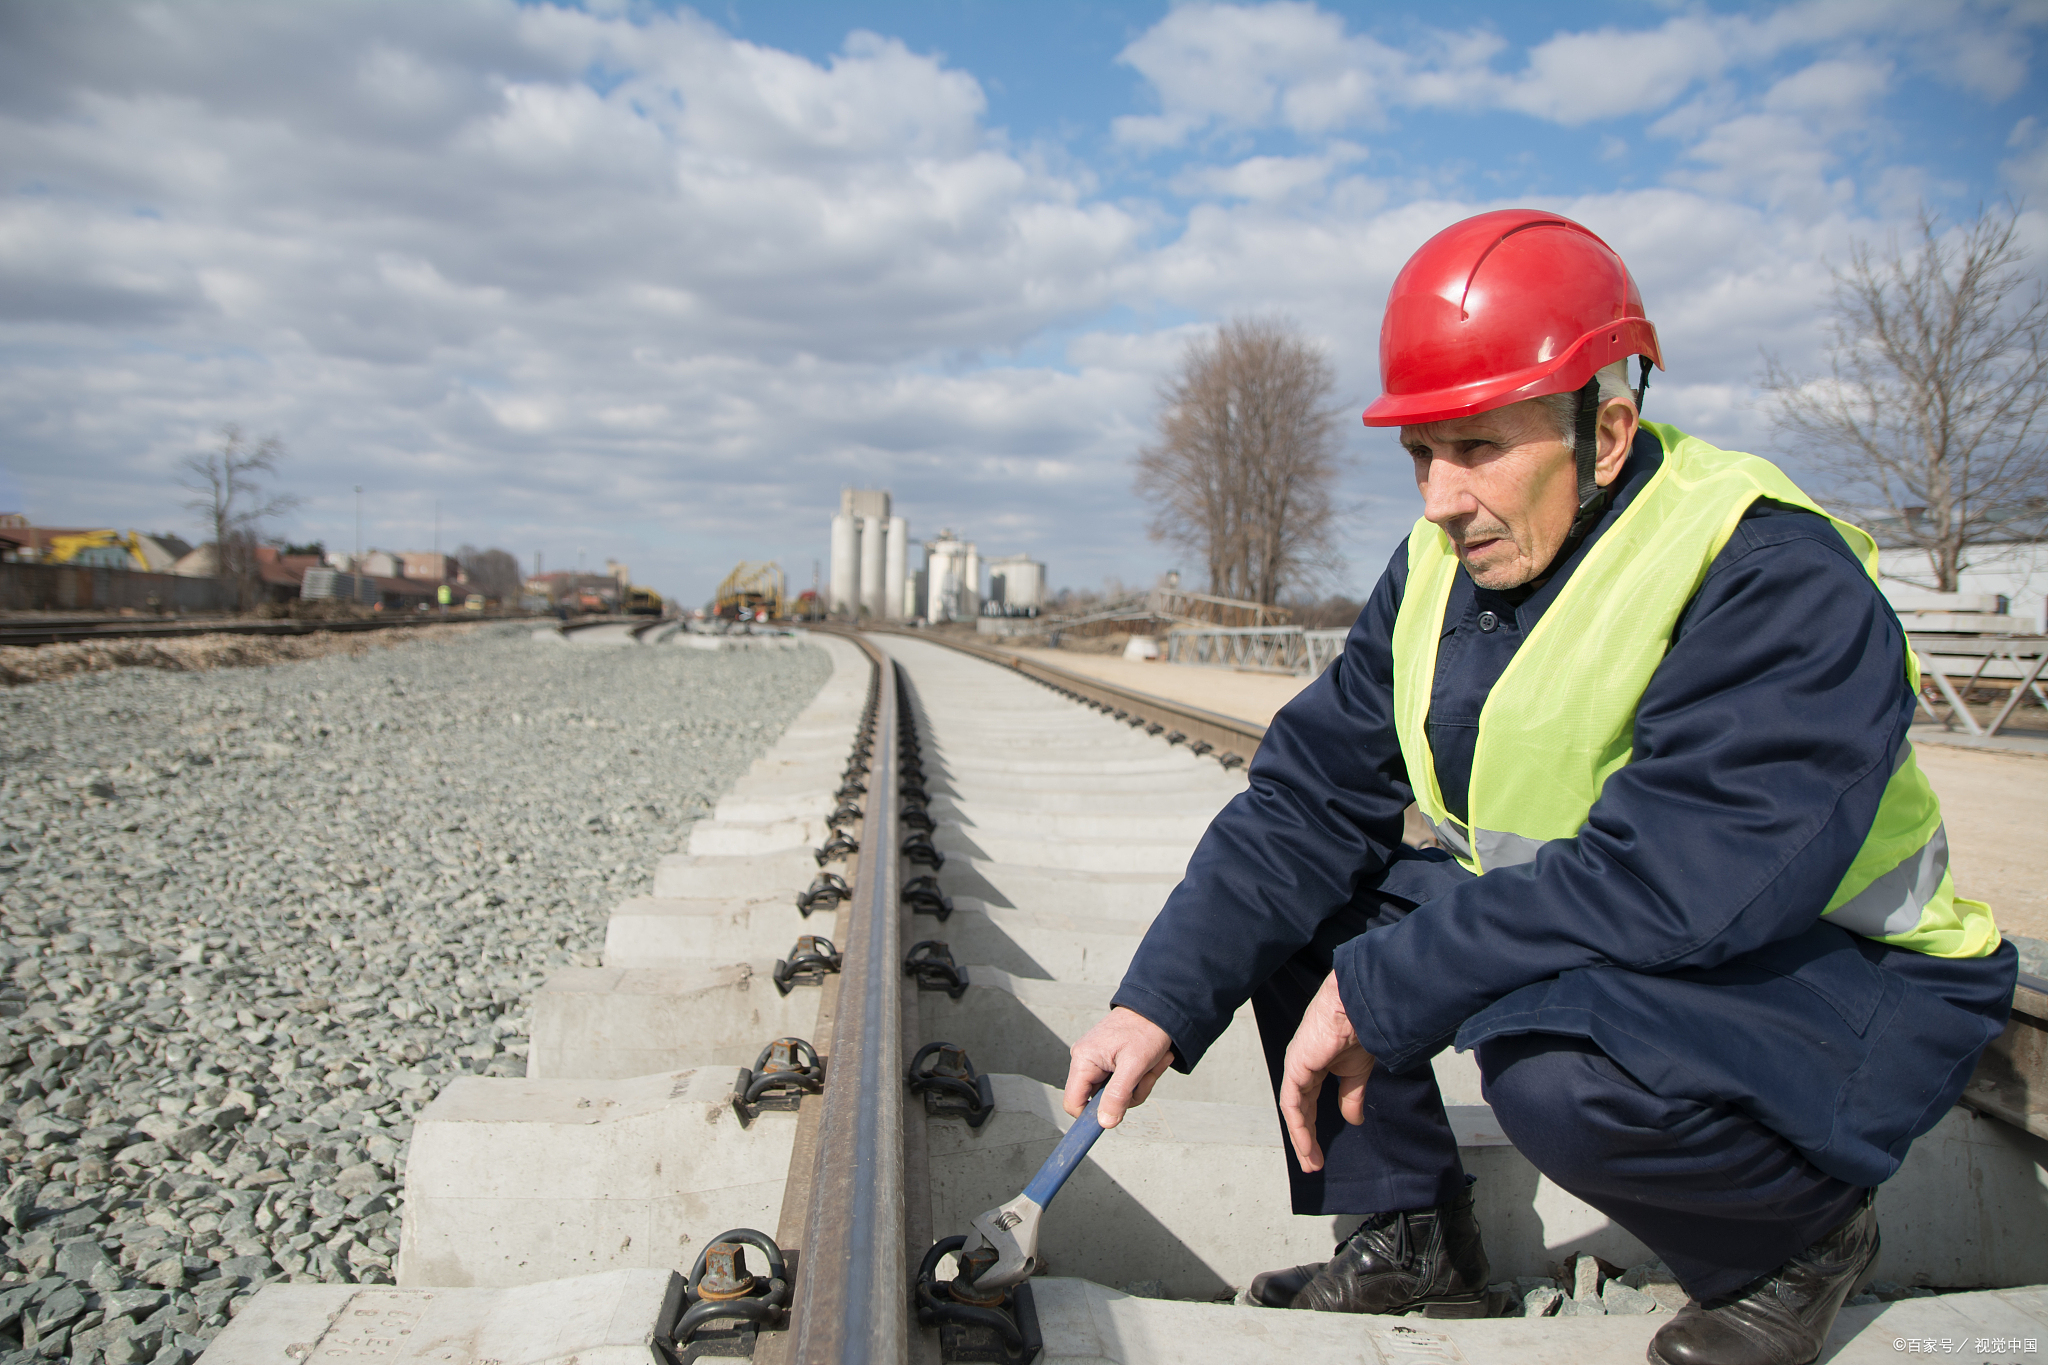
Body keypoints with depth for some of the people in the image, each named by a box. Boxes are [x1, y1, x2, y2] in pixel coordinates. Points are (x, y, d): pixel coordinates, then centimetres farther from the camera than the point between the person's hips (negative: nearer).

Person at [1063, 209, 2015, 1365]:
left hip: (1835, 978, -6)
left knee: (1559, 1064, -35)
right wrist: (1161, 1004, -16)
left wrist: (1375, 993, -31)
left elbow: (1673, 880, -36)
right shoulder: (1440, 570, -3)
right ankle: (1415, 1239, 8)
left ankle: (1803, 1232, -1)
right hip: (1572, 942, 7)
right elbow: (1311, 798, -6)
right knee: (1290, 898, -3)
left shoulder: (1776, 579, -25)